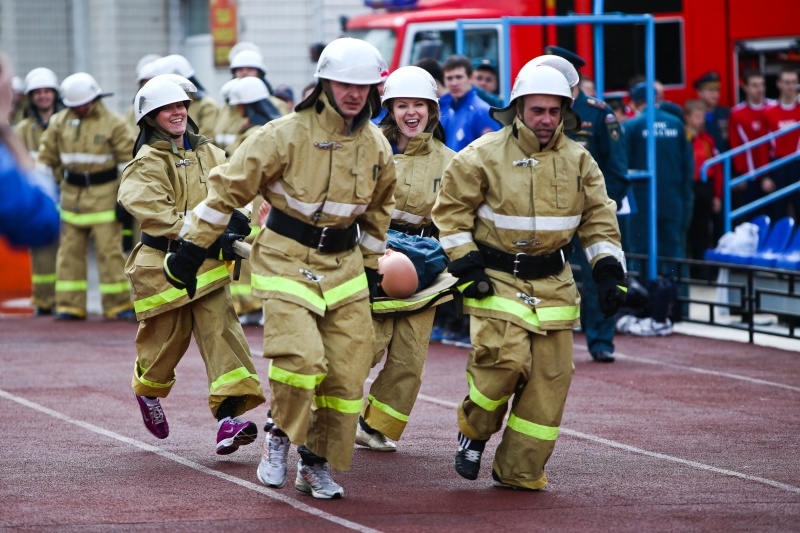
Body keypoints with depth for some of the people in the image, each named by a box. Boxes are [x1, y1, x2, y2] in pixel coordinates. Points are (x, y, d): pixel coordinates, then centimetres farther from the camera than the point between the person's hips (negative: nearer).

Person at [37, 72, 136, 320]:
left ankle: (118, 304, 2)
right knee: (69, 251, 4)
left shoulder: (114, 123, -5)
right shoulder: (59, 122, 6)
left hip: (104, 196, -4)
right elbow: (47, 158, 14)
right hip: (71, 195, 4)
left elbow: (128, 162, -4)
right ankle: (69, 305, 10)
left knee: (110, 250, -4)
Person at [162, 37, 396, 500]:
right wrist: (192, 247, -10)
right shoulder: (287, 135, -13)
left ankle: (318, 463, 16)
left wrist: (371, 266, 22)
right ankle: (280, 435, 4)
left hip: (344, 266, 5)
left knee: (348, 370, 0)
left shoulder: (377, 147, 4)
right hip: (286, 260, -5)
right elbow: (229, 187, -10)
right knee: (302, 355, -22)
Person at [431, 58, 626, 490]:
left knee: (550, 378, 0)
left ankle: (519, 470, 11)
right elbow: (450, 209, 0)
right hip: (496, 280, -4)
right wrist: (465, 265, -7)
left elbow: (599, 219, 11)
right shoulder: (485, 155, -6)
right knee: (505, 360, -21)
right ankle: (474, 430, 9)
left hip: (551, 284, 4)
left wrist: (609, 272, 0)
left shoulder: (577, 161, 6)